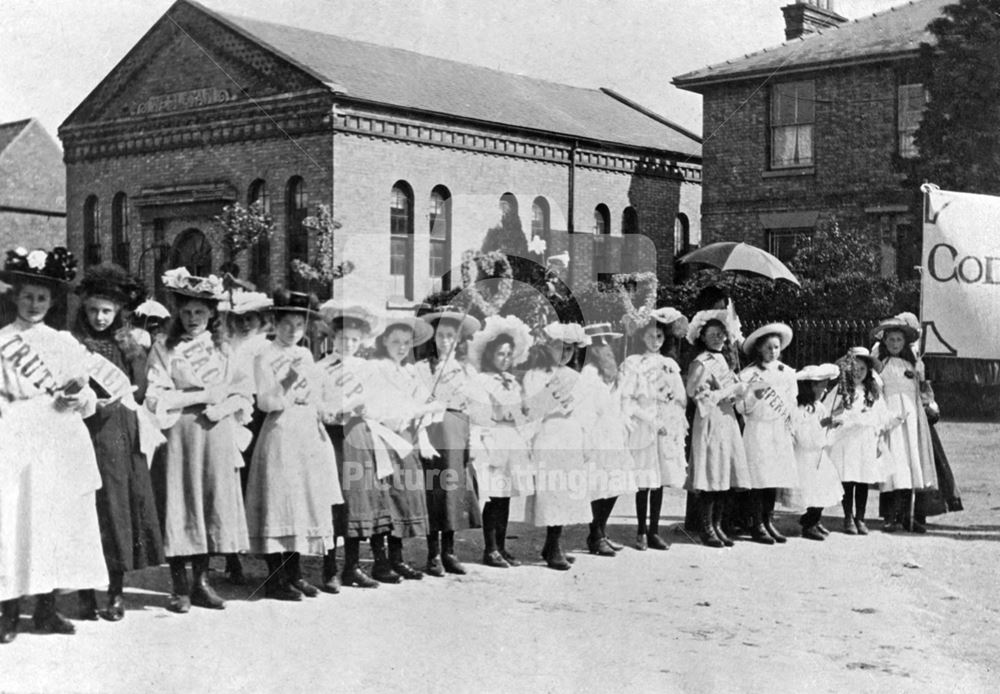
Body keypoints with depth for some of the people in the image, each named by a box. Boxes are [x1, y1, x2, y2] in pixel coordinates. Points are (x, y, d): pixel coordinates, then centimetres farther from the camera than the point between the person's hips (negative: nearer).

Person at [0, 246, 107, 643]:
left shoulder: (65, 343, 16)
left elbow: (87, 398, 16)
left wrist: (78, 397, -5)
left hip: (61, 445, 3)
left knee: (59, 519, 2)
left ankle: (47, 606, 9)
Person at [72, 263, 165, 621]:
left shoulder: (129, 345, 11)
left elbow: (140, 392, 9)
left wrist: (119, 397, -8)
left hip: (121, 434, 2)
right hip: (83, 432, -2)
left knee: (120, 504, 1)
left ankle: (116, 592, 9)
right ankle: (85, 594, 3)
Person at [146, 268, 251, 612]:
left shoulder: (222, 351, 13)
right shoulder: (164, 350, 2)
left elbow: (245, 395, 10)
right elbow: (155, 399, -8)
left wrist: (223, 406, -11)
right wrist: (203, 396, -10)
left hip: (217, 436, 3)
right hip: (179, 437, -3)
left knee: (213, 503, 2)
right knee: (180, 505, -4)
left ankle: (201, 581, 12)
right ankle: (179, 586, 4)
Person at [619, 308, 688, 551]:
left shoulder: (670, 365, 13)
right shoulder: (632, 364, 0)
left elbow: (681, 399, 13)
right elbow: (626, 400, -7)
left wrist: (677, 425, -1)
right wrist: (651, 419, -14)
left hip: (668, 429, 4)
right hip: (643, 428, -4)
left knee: (660, 481, 4)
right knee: (645, 483, -4)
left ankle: (654, 531, 10)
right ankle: (641, 532, 5)